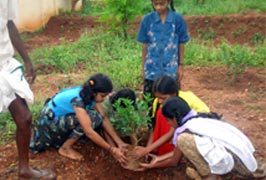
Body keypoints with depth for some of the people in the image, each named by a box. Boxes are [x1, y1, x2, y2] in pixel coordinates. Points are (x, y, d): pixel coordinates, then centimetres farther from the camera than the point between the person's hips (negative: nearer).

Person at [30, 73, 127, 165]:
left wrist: (119, 142, -12)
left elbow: (104, 118, -7)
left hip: (63, 117, 8)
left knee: (97, 118, -9)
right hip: (49, 121, -8)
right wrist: (112, 150, -30)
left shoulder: (89, 94, -10)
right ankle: (66, 148, -10)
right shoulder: (77, 99, -33)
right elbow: (89, 132, -36)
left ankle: (67, 138, 5)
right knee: (91, 118, -27)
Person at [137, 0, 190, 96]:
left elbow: (181, 44, 2)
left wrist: (180, 65, 3)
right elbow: (145, 45, 4)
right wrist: (143, 67, 6)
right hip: (151, 69, 1)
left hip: (170, 69, -1)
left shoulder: (178, 19, -5)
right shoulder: (147, 20, -2)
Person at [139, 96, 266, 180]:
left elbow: (174, 161, 11)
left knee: (184, 139, -16)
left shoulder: (183, 132, -6)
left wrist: (153, 166, 26)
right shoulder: (200, 118, 18)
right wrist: (160, 158, 36)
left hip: (235, 161, -9)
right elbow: (179, 150, 30)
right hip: (245, 155, 9)